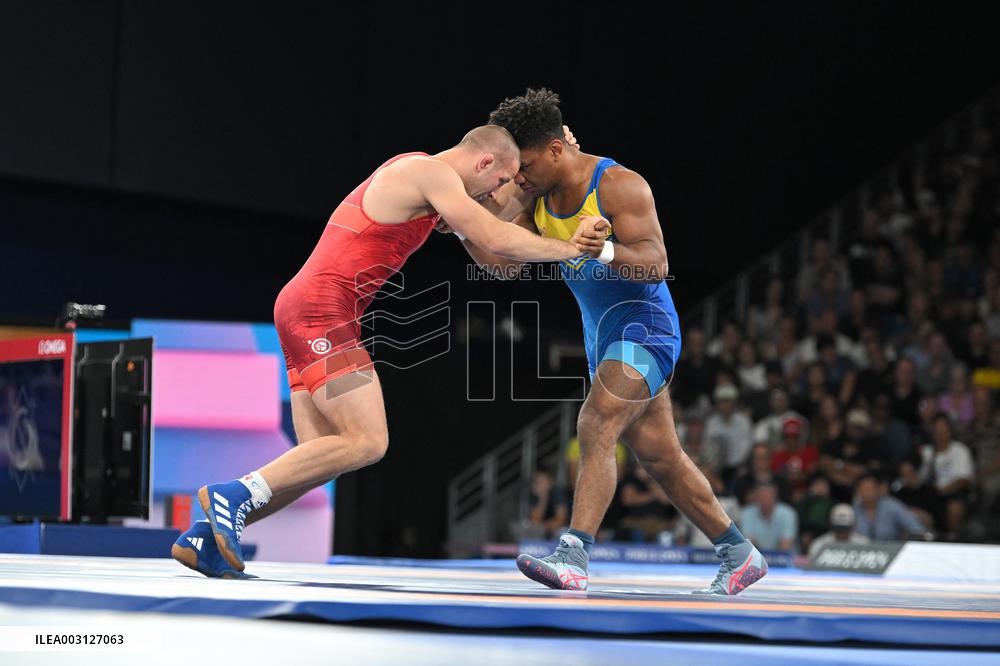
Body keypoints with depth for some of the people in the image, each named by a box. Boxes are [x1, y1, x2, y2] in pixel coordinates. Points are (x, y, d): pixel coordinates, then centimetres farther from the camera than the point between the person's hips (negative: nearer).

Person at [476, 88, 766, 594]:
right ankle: (740, 555, 23)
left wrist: (608, 251, -42)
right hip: (602, 333, 8)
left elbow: (656, 264, -24)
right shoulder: (538, 197, 4)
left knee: (595, 426, -25)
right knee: (659, 457, 11)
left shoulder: (619, 187, -18)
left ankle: (573, 558, -33)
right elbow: (501, 259, 7)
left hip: (643, 324, -8)